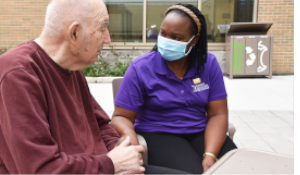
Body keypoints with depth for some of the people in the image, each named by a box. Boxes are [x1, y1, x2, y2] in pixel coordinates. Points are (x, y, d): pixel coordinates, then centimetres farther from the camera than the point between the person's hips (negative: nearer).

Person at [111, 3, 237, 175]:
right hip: (157, 135, -3)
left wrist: (210, 155, -19)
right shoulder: (140, 68, -9)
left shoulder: (209, 64, -2)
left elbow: (217, 114, -4)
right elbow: (121, 116, -6)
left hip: (201, 133, 3)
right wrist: (129, 135, -30)